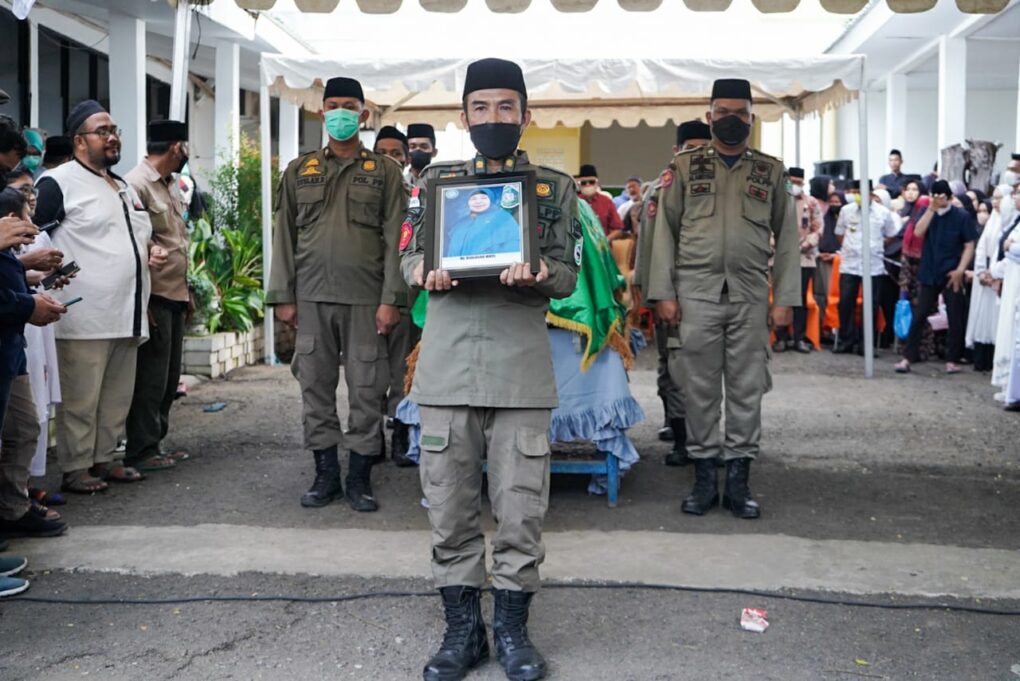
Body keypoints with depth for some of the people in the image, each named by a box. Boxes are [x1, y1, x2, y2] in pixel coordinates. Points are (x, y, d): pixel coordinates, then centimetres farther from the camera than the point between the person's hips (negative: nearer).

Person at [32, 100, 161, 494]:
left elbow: (139, 234, 31)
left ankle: (105, 457, 25)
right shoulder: (59, 183, -5)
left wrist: (150, 251, 11)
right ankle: (75, 468, 9)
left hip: (127, 314, 8)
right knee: (80, 400, -1)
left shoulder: (123, 188, 20)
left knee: (117, 398, 13)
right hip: (86, 317, -8)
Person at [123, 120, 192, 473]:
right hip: (155, 297, -9)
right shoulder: (137, 184, -13)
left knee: (169, 377, 14)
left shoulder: (171, 185, 16)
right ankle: (141, 451, 7)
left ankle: (156, 441, 24)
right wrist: (143, 301, -17)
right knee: (150, 378, -2)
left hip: (176, 297, 9)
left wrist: (186, 290, 18)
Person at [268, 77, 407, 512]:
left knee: (367, 391, 0)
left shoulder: (384, 172, 7)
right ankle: (325, 476, 16)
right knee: (315, 387, 5)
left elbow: (393, 240, 1)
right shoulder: (299, 171, 13)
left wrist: (390, 299, -8)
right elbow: (285, 236, 11)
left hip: (365, 298, -2)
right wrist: (283, 296, 3)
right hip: (311, 297, 2)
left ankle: (359, 479, 10)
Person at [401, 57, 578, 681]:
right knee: (450, 506, 6)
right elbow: (410, 257, 12)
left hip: (521, 368, -1)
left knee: (522, 507, 1)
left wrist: (539, 274, -18)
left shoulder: (555, 187, 9)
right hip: (447, 366, 2)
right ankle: (462, 628, 20)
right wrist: (424, 273, -11)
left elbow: (568, 274, 5)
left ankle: (512, 626, 19)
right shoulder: (438, 180, 13)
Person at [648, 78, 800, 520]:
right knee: (700, 389, 4)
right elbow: (665, 231, 4)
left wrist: (784, 299, 0)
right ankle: (704, 479, 15)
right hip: (697, 294, -1)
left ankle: (738, 480, 14)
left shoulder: (771, 172, 9)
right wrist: (663, 293, -3)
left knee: (747, 390, 4)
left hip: (750, 297, 1)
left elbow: (787, 238, 7)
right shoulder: (685, 167, 6)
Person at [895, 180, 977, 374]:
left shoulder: (962, 216, -4)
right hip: (930, 274, 2)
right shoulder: (928, 212, 5)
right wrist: (932, 209, -15)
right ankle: (908, 357, 3)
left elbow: (969, 245, -4)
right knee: (919, 316, 0)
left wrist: (960, 270, -14)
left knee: (955, 318, 3)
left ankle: (952, 360, 12)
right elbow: (918, 232, -11)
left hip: (952, 274, -2)